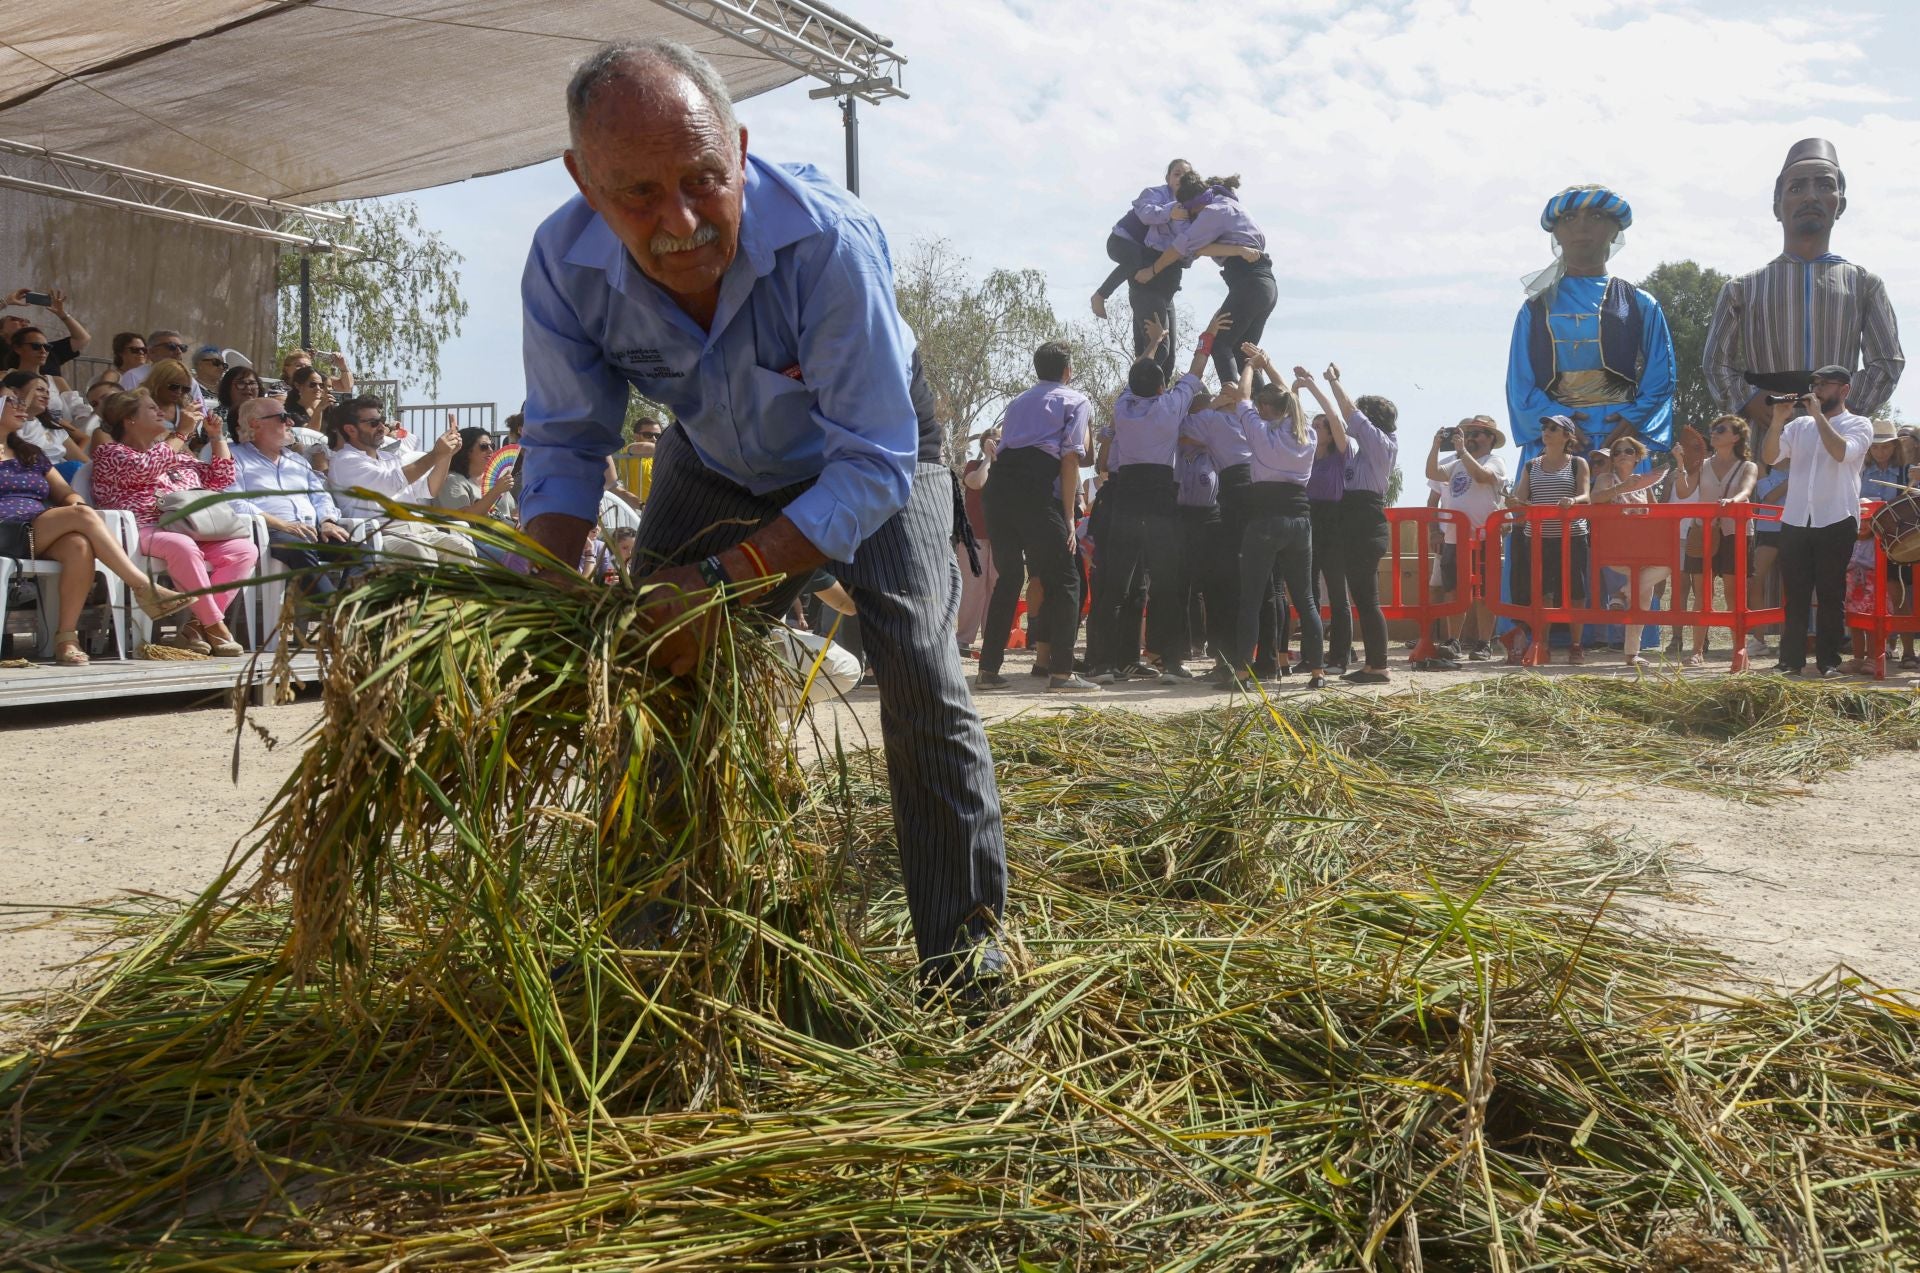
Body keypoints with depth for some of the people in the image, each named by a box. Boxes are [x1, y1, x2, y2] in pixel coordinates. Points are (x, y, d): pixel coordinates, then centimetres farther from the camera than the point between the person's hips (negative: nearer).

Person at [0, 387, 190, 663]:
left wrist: (75, 505, 1)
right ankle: (145, 589, -33)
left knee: (80, 546, -32)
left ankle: (66, 636, -37)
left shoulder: (30, 454, 29)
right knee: (83, 515, -28)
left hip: (43, 542, 4)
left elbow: (67, 494, 24)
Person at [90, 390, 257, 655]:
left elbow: (221, 478, 32)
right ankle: (216, 628, -32)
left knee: (244, 549, -19)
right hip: (143, 531, -7)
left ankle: (196, 626, -23)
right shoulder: (109, 451, 10)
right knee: (182, 546, -40)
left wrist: (218, 436, 23)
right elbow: (141, 469, -12)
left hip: (188, 531, 7)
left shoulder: (174, 455, 30)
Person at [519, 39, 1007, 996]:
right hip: (714, 461, 4)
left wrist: (727, 578, -47)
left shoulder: (827, 241, -41)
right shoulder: (562, 265, -29)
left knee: (920, 673, -16)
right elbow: (566, 444, -16)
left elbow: (875, 469, -38)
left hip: (870, 449, -4)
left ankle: (964, 946, -1)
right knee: (646, 658, 4)